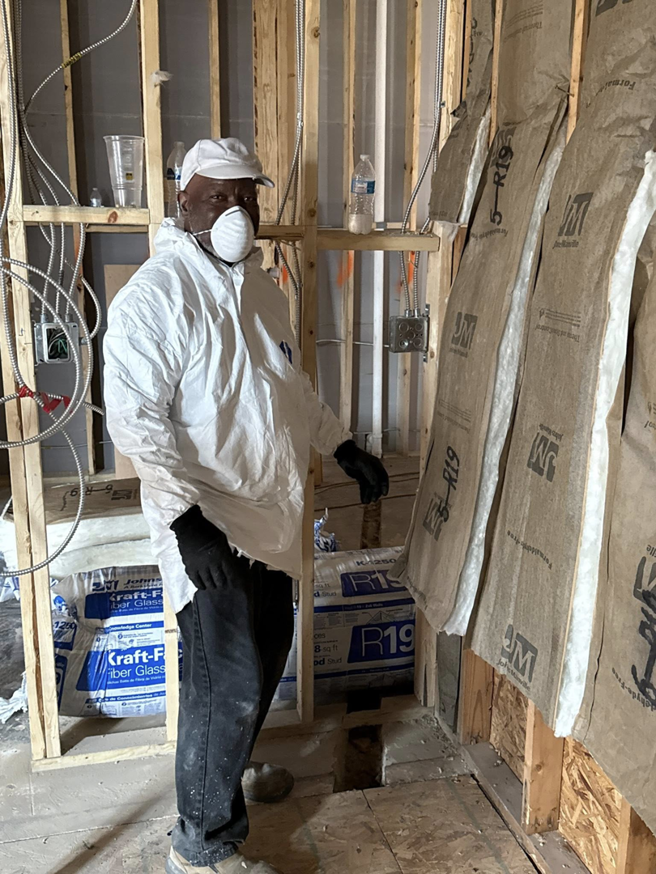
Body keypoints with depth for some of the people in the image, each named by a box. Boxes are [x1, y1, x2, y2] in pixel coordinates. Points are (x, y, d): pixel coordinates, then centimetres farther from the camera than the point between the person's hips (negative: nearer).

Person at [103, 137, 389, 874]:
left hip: (269, 514, 8)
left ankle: (226, 766, 46)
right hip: (206, 522, -8)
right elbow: (135, 418, -22)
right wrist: (188, 518, -31)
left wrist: (346, 450, 14)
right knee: (230, 680, -4)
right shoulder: (155, 295, -15)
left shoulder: (262, 288, 11)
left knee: (266, 653, 20)